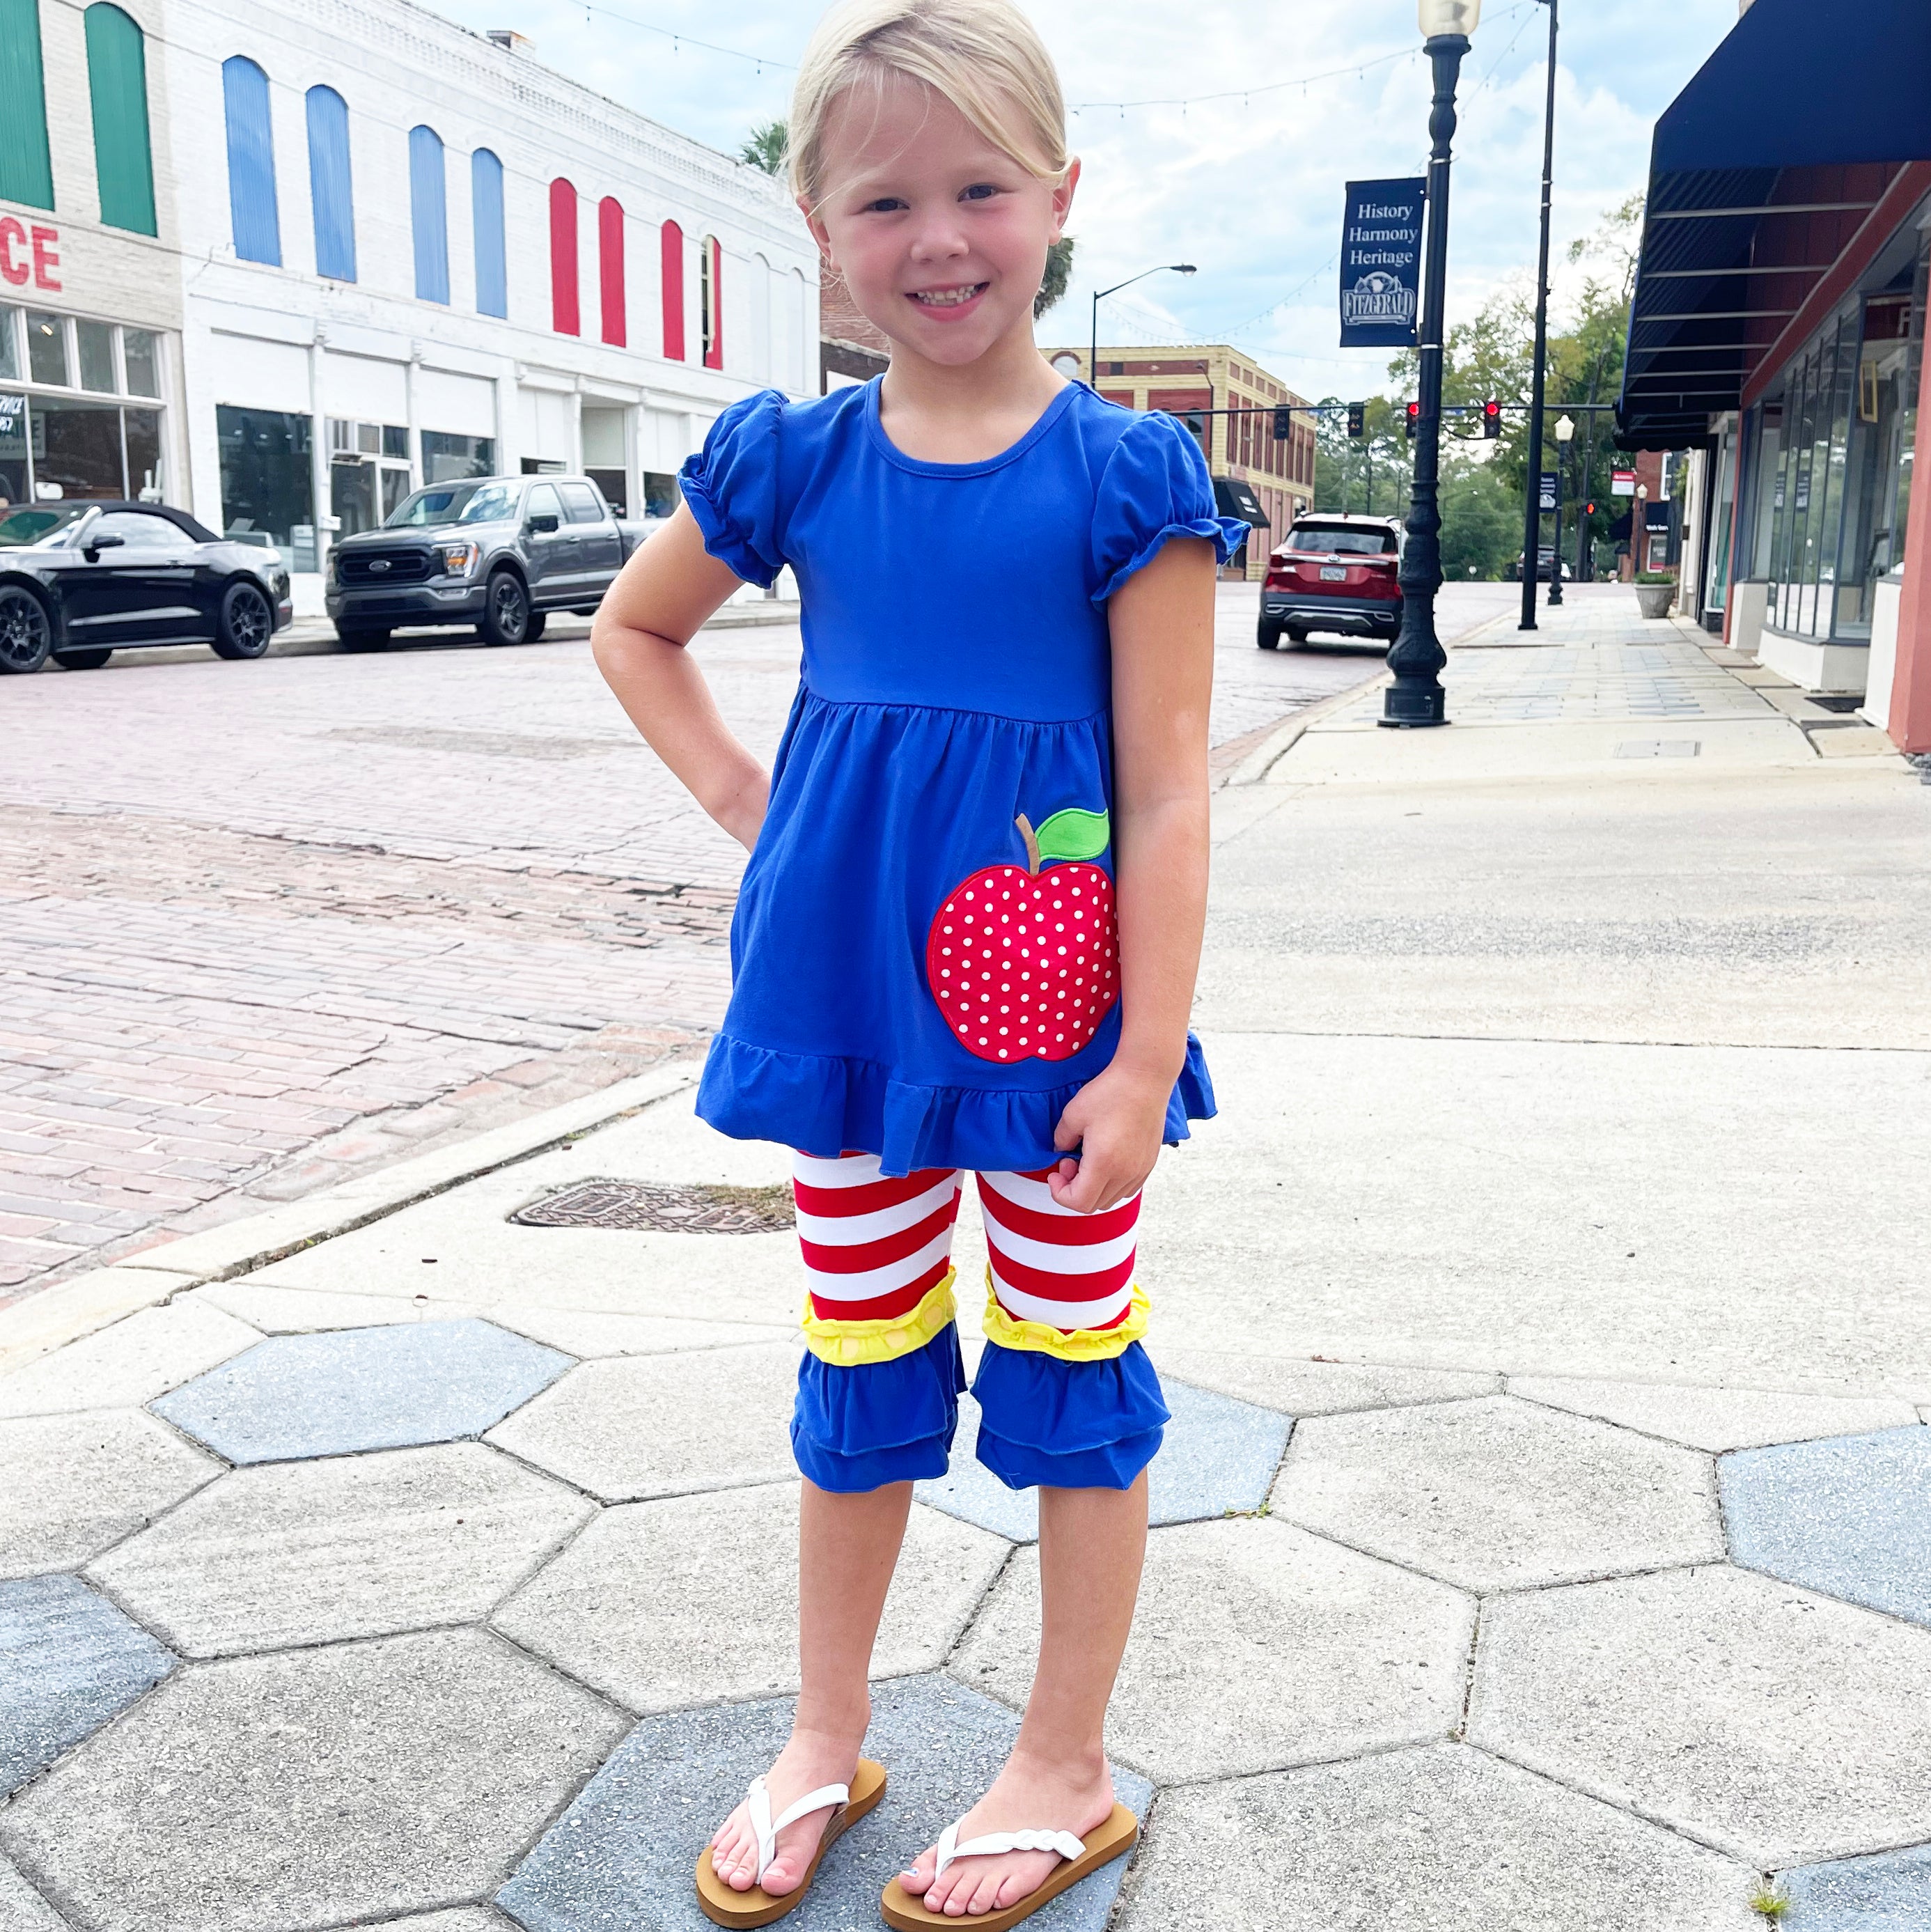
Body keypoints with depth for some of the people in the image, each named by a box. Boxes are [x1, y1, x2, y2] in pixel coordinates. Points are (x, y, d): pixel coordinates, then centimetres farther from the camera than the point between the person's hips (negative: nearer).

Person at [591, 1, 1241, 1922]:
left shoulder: (1124, 473, -8)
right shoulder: (790, 458, 3)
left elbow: (1165, 791, -10)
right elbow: (634, 631, 20)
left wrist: (1146, 1060, -14)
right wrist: (736, 794, 6)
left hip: (1053, 1002, -3)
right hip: (847, 988, 4)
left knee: (1070, 1386, 10)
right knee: (858, 1381, 17)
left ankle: (1065, 1772, 30)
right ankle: (826, 1740, 37)